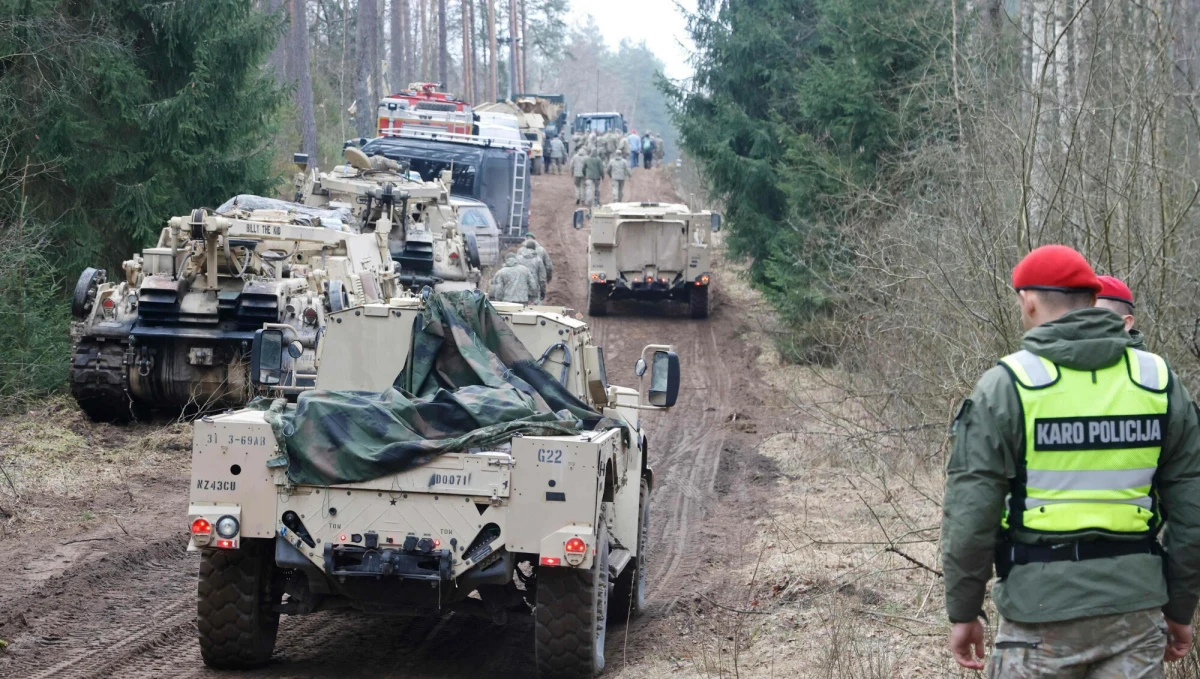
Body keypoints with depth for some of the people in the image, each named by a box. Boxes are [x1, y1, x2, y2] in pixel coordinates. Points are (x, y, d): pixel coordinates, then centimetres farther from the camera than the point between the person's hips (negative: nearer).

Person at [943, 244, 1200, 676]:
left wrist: (963, 611, 2)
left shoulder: (1006, 385, -6)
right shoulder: (1158, 381, 5)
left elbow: (970, 513, -8)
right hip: (1136, 609, 3)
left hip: (1043, 609, -3)